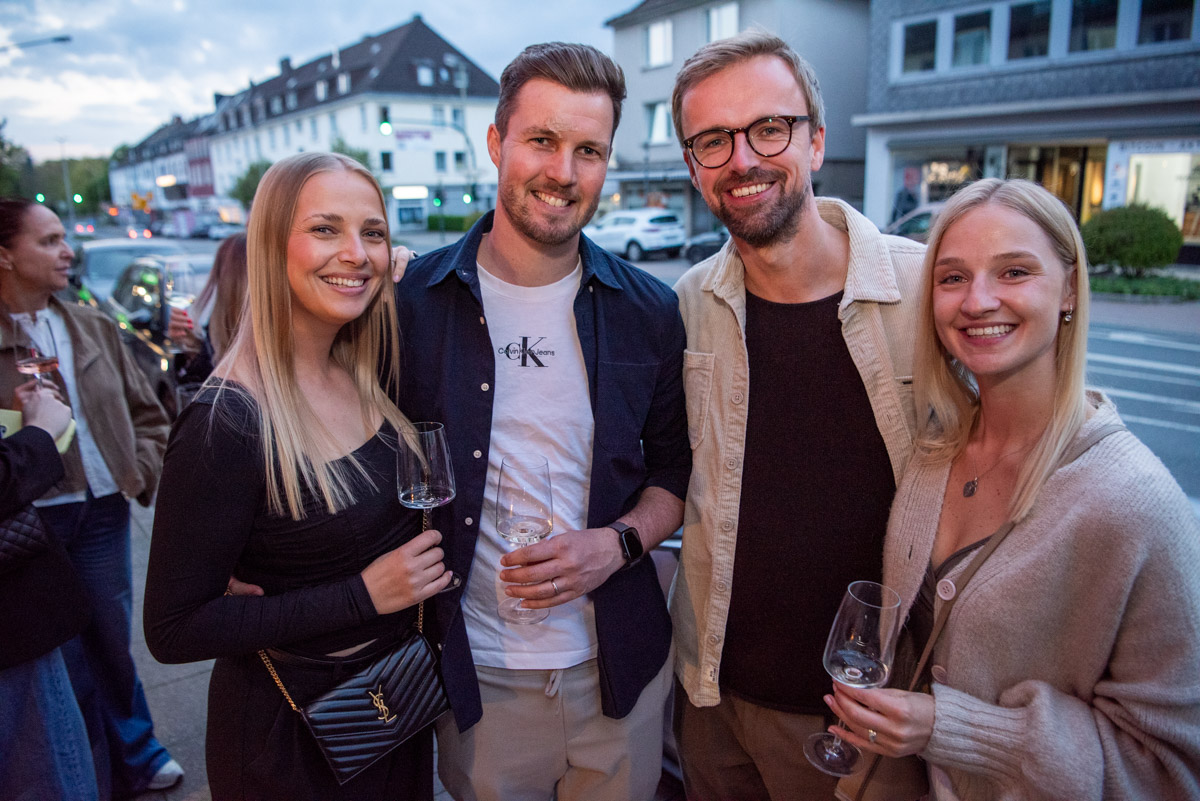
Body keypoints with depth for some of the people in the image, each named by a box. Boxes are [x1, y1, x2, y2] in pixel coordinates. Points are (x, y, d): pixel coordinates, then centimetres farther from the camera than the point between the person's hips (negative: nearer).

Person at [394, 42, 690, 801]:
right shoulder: (412, 300, -7)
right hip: (475, 671, -1)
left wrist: (618, 542, -11)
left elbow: (676, 467, 5)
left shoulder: (649, 311, -3)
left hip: (619, 663, 2)